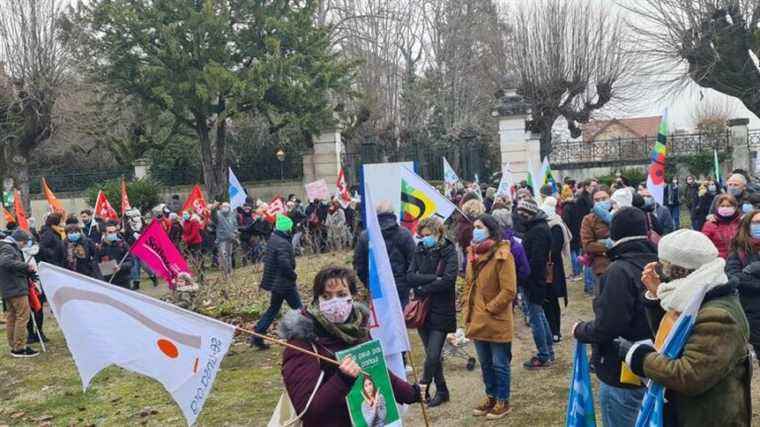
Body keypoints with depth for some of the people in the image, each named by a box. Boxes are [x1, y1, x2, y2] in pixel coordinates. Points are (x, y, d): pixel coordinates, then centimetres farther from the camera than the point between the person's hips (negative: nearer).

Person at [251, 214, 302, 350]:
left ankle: (257, 337, 16)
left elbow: (267, 258, 19)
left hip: (275, 281, 9)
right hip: (285, 282, -9)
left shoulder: (272, 238, 7)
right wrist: (293, 275, -17)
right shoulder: (282, 243, -23)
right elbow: (285, 263, -33)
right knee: (298, 309, 3)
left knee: (273, 309, 18)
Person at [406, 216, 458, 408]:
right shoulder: (420, 251, 6)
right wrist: (432, 278, -18)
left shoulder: (449, 252, -7)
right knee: (431, 354, 12)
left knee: (432, 356, -6)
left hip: (441, 311, -5)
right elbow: (410, 277, -5)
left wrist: (422, 290, -14)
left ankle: (422, 389, 11)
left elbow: (449, 279, -20)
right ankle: (441, 391, 26)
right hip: (423, 310, 5)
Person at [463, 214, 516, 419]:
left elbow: (509, 291, -18)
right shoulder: (473, 253, 7)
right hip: (477, 320, 7)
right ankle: (491, 397, 35)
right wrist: (468, 309, 7)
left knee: (499, 364, 7)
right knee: (485, 363, 19)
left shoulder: (502, 255, -16)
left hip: (496, 321, -7)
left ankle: (503, 401, 23)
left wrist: (488, 309, -16)